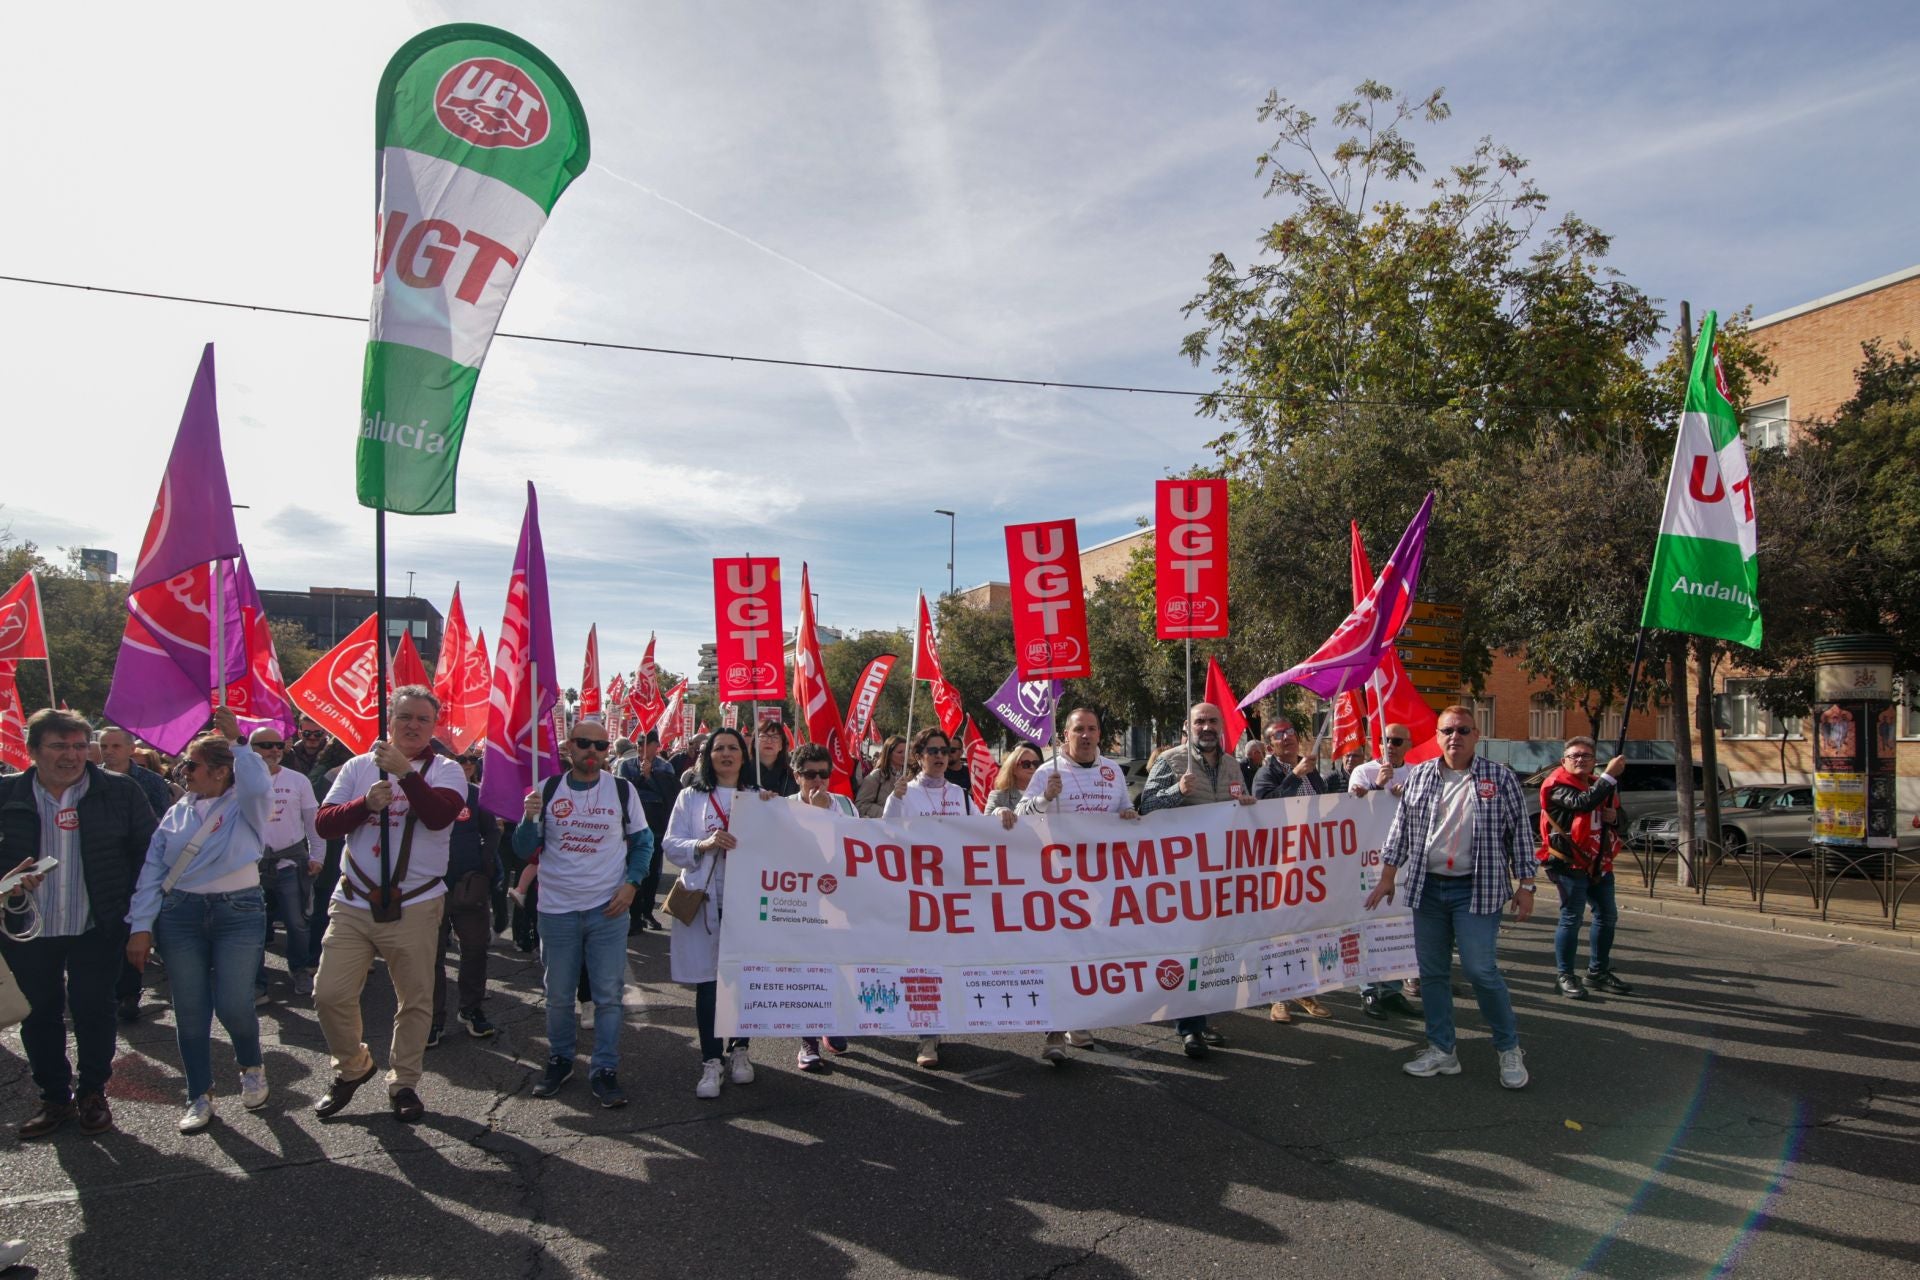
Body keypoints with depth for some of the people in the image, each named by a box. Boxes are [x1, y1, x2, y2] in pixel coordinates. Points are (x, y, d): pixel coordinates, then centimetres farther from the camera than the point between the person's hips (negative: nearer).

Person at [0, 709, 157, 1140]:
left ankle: (93, 1094, 24)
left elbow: (148, 849, 0)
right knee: (39, 1016, 12)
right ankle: (55, 1098, 28)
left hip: (98, 928, -2)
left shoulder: (120, 791, -4)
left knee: (94, 1011, 7)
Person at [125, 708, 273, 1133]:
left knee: (234, 1004, -8)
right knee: (190, 1009, 6)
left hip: (238, 911, -4)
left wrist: (235, 741, -19)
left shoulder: (245, 807, -1)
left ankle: (252, 1069, 22)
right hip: (180, 914, 4)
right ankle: (199, 1096, 20)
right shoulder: (177, 813, 11)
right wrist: (141, 926, -1)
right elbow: (152, 871, 7)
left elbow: (257, 785, -27)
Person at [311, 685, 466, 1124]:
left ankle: (403, 1083, 23)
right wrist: (366, 802, -15)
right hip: (353, 902, 2)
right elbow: (323, 823, 2)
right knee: (330, 994, 1)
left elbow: (440, 815, -19)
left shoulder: (446, 770, 0)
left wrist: (406, 772, -29)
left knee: (415, 1000, 5)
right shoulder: (358, 767, 9)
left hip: (415, 906, -2)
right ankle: (351, 1067, 27)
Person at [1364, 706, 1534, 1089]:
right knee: (1432, 971, 8)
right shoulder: (1418, 776, 7)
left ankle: (1509, 1048, 13)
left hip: (1477, 890, -4)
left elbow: (1519, 834, 1)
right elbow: (1401, 829, 11)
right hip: (1427, 888, 4)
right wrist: (1388, 876, 9)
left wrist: (1526, 885, -2)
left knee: (1480, 969, -8)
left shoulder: (1500, 778, 0)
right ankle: (1442, 1051, 20)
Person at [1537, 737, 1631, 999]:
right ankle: (1564, 976, 1)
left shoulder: (1600, 785, 17)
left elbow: (1617, 818, 23)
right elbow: (1582, 803, -30)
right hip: (1570, 862, -9)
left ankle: (1598, 972, 28)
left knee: (1607, 916, 14)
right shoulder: (1558, 785, -11)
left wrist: (1614, 817, -2)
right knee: (1571, 917, -7)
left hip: (1599, 862, 9)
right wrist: (1610, 775, -27)